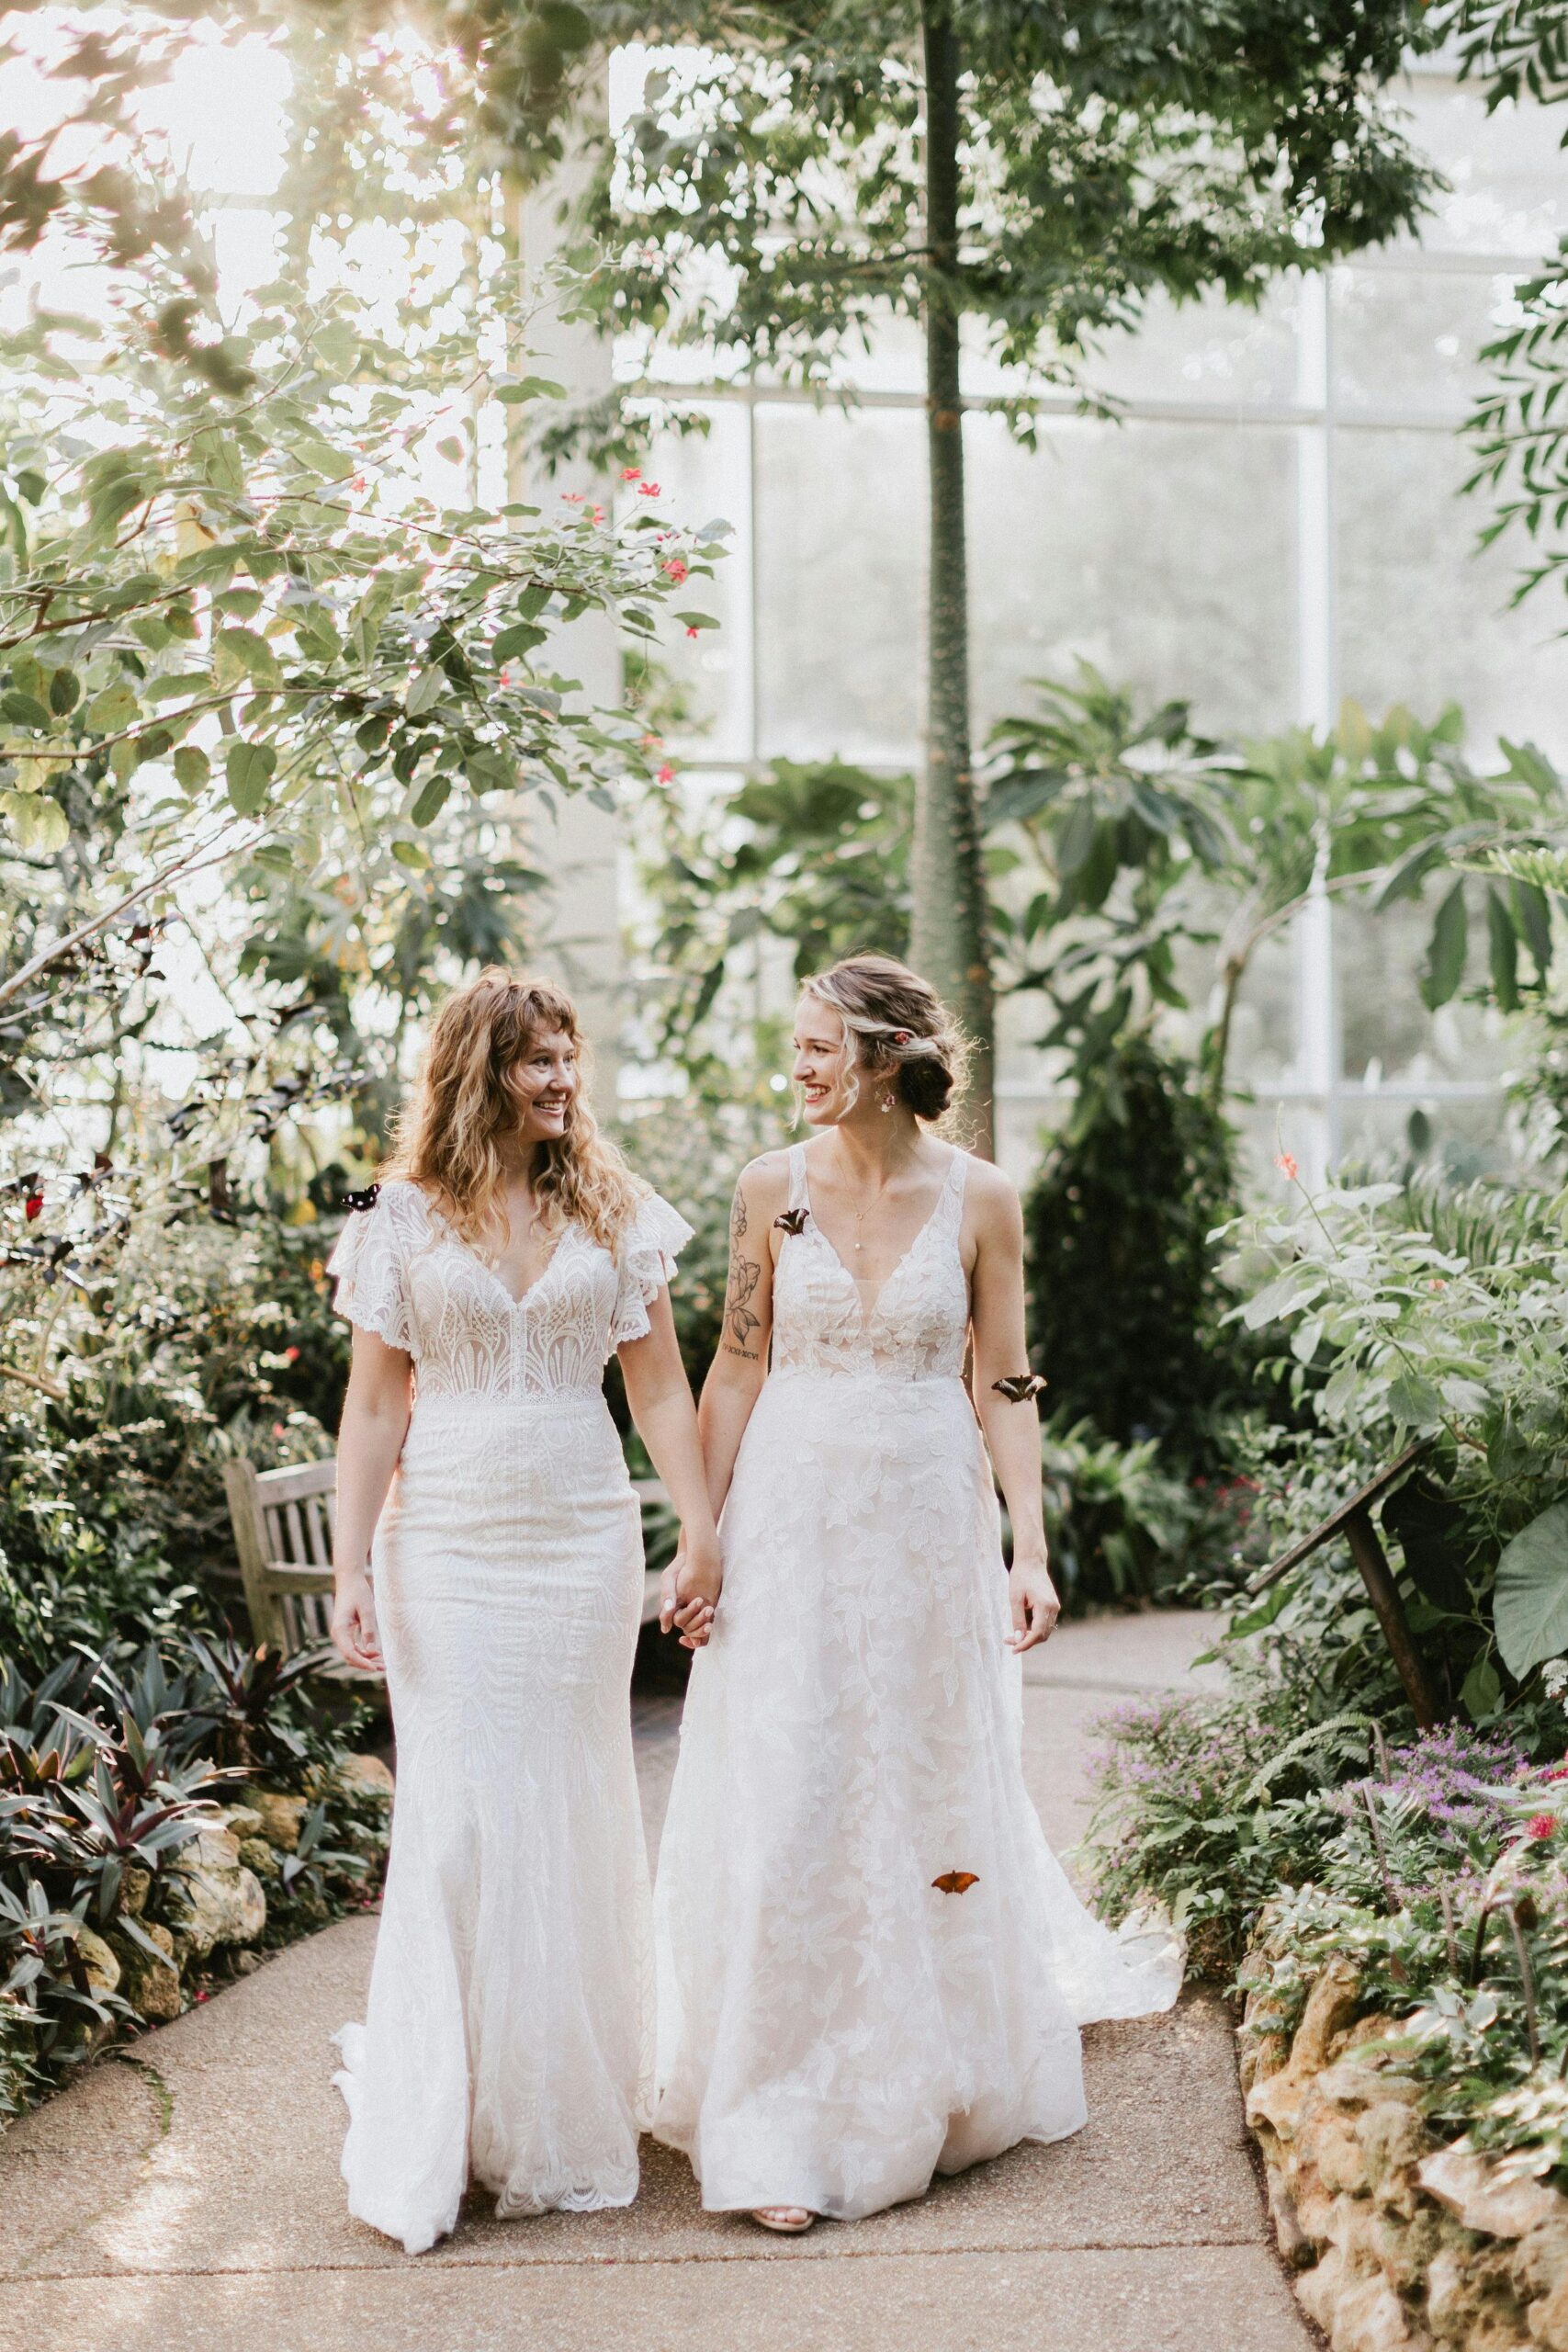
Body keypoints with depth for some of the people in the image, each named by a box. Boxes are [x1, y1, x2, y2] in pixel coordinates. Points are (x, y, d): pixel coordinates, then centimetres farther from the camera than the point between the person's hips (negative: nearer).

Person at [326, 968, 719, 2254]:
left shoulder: (615, 1211, 6)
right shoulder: (405, 1218, 2)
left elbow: (660, 1386, 7)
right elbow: (375, 1402, 1)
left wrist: (703, 1531, 0)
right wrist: (351, 1568, -4)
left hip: (582, 1536, 2)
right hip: (448, 1543, -1)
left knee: (574, 1812, 7)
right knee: (457, 1819, -3)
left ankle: (569, 2108, 20)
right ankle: (440, 2126, 6)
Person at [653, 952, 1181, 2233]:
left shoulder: (978, 1198, -3)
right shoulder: (773, 1188, -1)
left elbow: (1005, 1388, -1)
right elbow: (738, 1370, 3)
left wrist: (1030, 1549, -8)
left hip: (930, 1519, 0)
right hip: (793, 1520, 0)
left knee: (935, 1792, 10)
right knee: (787, 1809, -2)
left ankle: (939, 2082, 33)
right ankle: (784, 2128, 6)